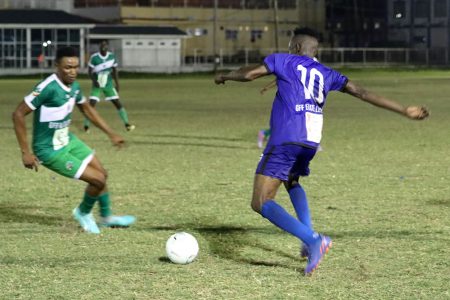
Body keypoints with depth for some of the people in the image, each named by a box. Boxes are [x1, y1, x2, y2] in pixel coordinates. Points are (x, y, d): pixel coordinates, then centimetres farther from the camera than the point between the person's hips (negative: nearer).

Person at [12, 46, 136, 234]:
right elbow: (18, 114, -24)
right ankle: (83, 213, 21)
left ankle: (106, 217, 37)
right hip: (50, 151, -8)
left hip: (67, 140, 8)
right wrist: (25, 152, -23)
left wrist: (111, 134, 17)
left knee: (102, 173, 14)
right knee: (98, 180, -8)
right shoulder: (48, 87, -27)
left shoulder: (73, 86, -1)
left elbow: (87, 109, 18)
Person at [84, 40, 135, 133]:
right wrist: (94, 81, -26)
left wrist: (117, 84, 6)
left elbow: (115, 71, 7)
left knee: (118, 103, -1)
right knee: (91, 104, -12)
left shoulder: (112, 56, -4)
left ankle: (127, 123, 7)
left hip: (108, 85, 2)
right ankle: (86, 126, 0)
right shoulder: (94, 57, -13)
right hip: (97, 85, -2)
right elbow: (90, 72, -9)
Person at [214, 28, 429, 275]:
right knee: (291, 181, 36)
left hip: (285, 140, -7)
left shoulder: (284, 61, 7)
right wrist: (404, 111, 16)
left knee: (261, 203, -8)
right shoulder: (326, 74, 18)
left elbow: (249, 74, 0)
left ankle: (312, 240, -27)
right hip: (311, 142, 7)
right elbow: (362, 93, 14)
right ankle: (310, 238, 16)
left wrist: (224, 76, 21)